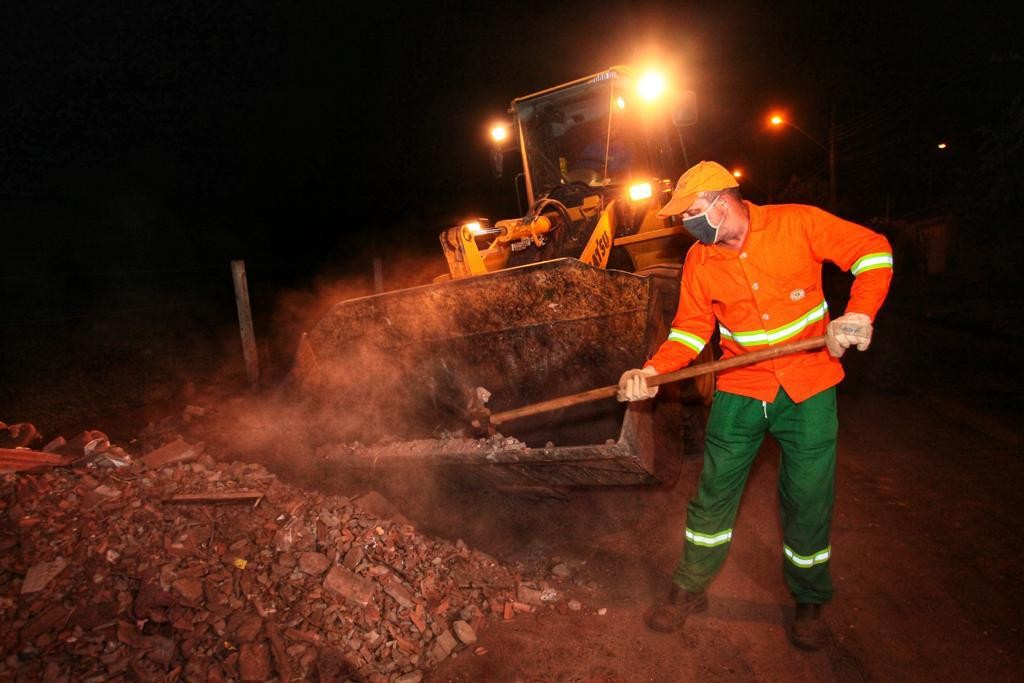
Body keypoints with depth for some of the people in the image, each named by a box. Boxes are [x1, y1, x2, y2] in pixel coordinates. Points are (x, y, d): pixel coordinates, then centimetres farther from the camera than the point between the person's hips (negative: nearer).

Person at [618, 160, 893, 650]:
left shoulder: (796, 223, -11)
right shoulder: (699, 260, -3)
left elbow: (873, 251, -7)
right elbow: (691, 329, -2)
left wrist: (858, 314, -22)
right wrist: (652, 371, -19)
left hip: (808, 389, -2)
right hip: (739, 391, 2)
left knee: (807, 501, 8)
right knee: (714, 492, 7)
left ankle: (810, 603, 32)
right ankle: (689, 590, 27)